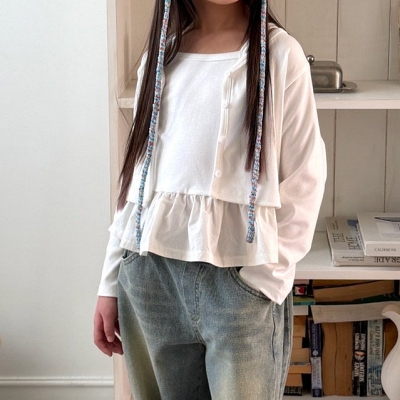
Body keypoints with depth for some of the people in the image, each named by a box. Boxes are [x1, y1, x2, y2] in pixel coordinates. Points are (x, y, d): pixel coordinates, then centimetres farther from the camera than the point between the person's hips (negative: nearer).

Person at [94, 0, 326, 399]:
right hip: (149, 276, 4)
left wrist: (263, 279, -12)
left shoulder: (278, 53, -1)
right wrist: (111, 283, 10)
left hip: (240, 276, -3)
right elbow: (137, 175, 12)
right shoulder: (161, 53, 11)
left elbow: (303, 181, -4)